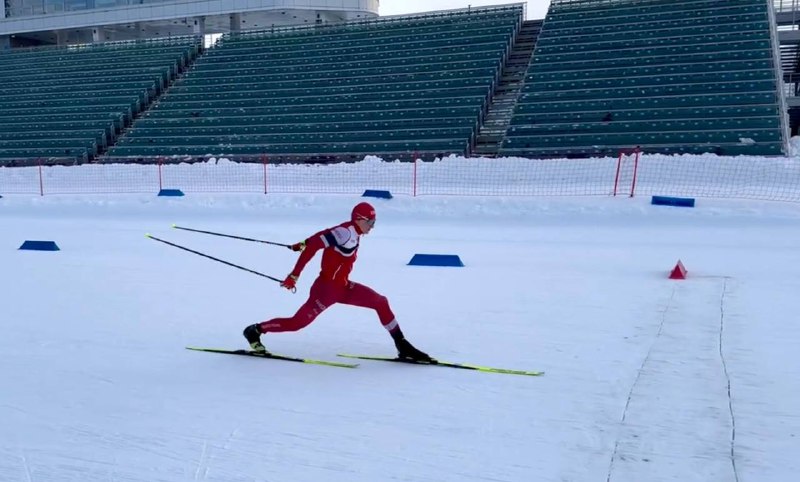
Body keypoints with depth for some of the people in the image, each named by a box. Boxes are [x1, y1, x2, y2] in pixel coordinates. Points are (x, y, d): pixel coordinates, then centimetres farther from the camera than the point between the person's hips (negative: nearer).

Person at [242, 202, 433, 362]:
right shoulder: (346, 232, -21)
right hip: (327, 286, -9)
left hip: (343, 287, 9)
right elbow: (313, 245, -26)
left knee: (381, 302, 4)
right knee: (298, 322, -4)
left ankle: (402, 346, 8)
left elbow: (322, 236, 12)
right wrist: (295, 275, -26)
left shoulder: (353, 233, 5)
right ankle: (255, 330, 17)